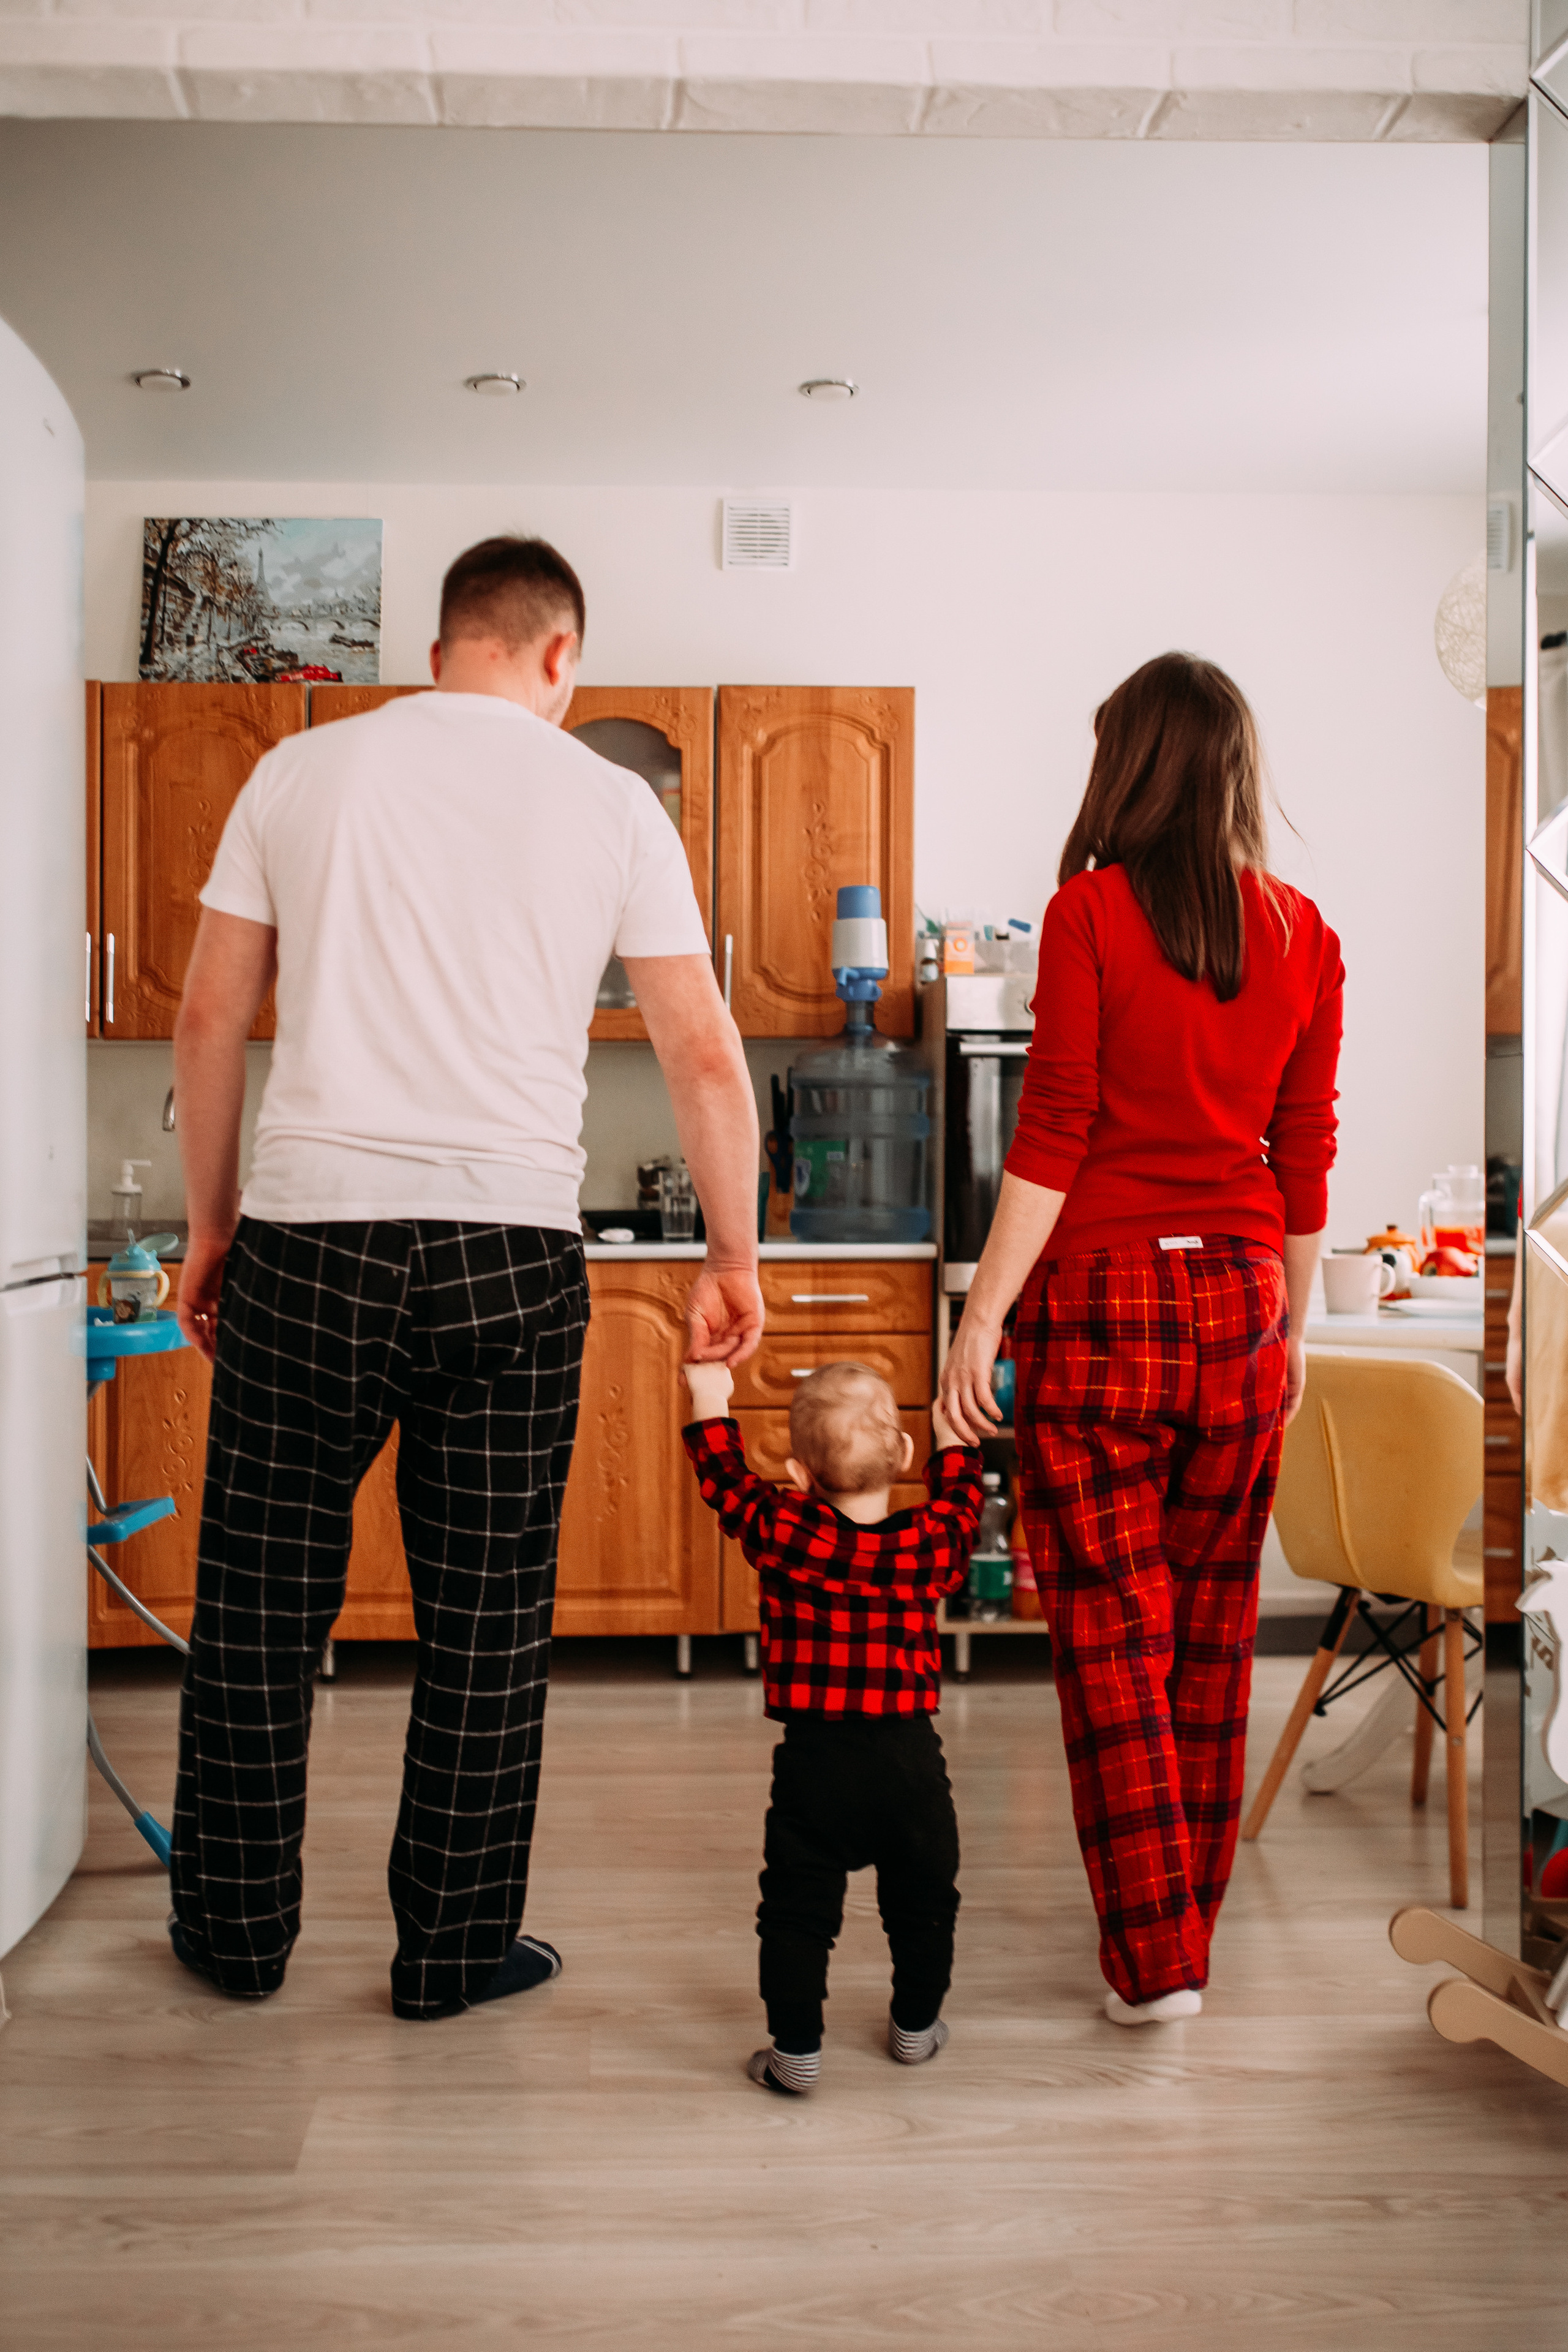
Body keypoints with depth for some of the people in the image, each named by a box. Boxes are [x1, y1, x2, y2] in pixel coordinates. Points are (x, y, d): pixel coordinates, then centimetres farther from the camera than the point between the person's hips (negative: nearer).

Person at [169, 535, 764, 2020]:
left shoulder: (302, 772, 8)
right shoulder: (610, 802, 5)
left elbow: (211, 1019, 8)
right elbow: (705, 1057, 3)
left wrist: (210, 1227, 17)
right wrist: (734, 1258, 12)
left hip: (309, 1235, 1)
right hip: (513, 1248, 0)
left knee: (259, 1597, 13)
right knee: (487, 1618, 9)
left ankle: (239, 1931, 27)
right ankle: (453, 1951, 21)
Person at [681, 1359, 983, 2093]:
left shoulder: (782, 1533, -10)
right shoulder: (930, 1542, -7)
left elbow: (725, 1480, 7)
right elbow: (959, 1504, 16)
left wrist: (710, 1402, 20)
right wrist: (952, 1439, 31)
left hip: (814, 1761, -2)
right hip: (910, 1758, 2)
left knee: (798, 1909, 10)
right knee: (923, 1901, 22)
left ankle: (796, 2051, 13)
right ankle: (916, 2026, 35)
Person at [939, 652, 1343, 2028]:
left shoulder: (1091, 910, -6)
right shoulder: (1303, 935, 5)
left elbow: (1054, 1134, -10)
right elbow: (1306, 1154, 8)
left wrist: (983, 1315, -6)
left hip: (1103, 1298, -4)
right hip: (1240, 1300, 4)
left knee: (1113, 1636, 4)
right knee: (1211, 1633, 14)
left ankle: (1154, 1957, 7)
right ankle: (1188, 1931, 27)